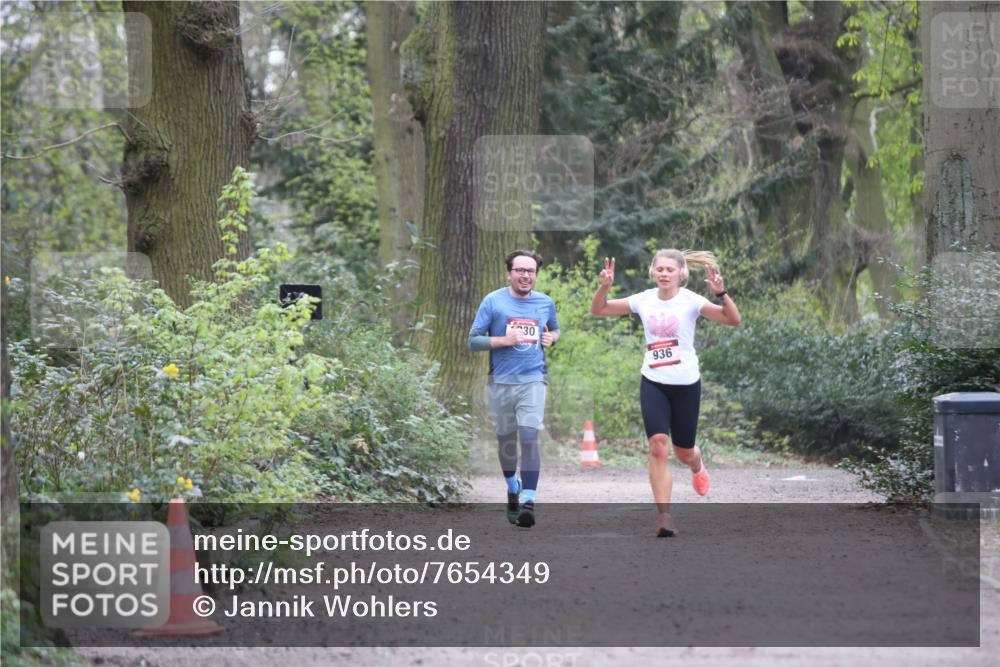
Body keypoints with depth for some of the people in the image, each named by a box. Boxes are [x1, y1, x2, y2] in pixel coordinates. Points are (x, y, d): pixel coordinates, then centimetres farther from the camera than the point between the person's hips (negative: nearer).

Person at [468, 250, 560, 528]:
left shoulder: (546, 303, 7)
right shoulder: (493, 301, -2)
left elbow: (555, 330, 26)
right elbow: (473, 341, -3)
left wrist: (552, 338, 3)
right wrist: (504, 340, -17)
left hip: (533, 380, 0)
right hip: (501, 382, 0)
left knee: (529, 438, -15)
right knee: (505, 440, 12)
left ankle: (528, 502, -21)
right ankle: (512, 488, 38)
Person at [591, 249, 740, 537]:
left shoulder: (690, 300, -9)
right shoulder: (644, 300, 1)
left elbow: (733, 319, -17)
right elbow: (598, 309, 8)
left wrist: (721, 293, -32)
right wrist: (604, 287, -11)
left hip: (686, 383, -1)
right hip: (653, 383, 2)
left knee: (684, 452, 10)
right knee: (658, 446, -16)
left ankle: (697, 467, 50)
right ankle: (664, 515, -14)